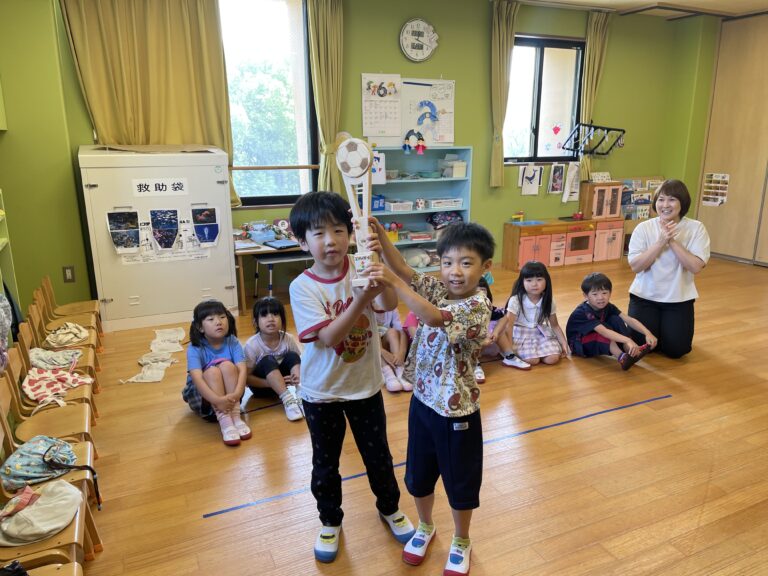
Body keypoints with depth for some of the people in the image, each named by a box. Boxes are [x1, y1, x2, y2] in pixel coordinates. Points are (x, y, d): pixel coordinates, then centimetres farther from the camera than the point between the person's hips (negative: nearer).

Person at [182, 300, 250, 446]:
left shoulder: (233, 342, -12)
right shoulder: (194, 348, -19)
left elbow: (242, 369, -24)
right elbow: (197, 378, -33)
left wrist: (236, 394, -42)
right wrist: (218, 400, -47)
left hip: (229, 395, 2)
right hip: (201, 396, -1)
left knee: (227, 365, -26)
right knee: (212, 371, -30)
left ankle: (235, 416, -29)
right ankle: (225, 422, -39)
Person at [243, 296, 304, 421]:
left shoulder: (288, 339, -13)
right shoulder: (252, 344, -21)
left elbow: (301, 362, -6)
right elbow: (246, 378, -18)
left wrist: (299, 376, -30)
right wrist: (271, 383, -30)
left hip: (284, 379, 3)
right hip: (262, 384, -3)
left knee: (293, 356, -22)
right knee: (268, 360, -31)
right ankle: (287, 400, -40)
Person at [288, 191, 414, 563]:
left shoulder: (361, 268, -12)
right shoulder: (302, 287, -18)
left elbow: (390, 304, -27)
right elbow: (329, 338, -27)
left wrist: (380, 267, -44)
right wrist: (361, 299, -41)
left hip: (365, 384, 2)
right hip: (321, 391, -1)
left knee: (378, 455, 19)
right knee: (325, 463, 17)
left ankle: (390, 508, 46)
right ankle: (330, 522, 43)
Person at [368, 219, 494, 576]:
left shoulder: (478, 305, -23)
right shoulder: (437, 288, -2)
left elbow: (435, 318, -38)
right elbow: (403, 269, -10)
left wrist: (393, 282, -40)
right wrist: (379, 233, -24)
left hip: (457, 409, -6)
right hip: (423, 399, 6)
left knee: (460, 481, 16)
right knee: (418, 474, 23)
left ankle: (461, 542, 41)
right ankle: (425, 527, 49)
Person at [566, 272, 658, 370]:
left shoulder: (608, 307, -8)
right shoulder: (582, 313, -30)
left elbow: (629, 320, -19)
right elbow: (603, 331, -42)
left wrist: (647, 333, -35)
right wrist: (628, 340, -53)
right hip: (580, 344, -7)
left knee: (616, 320, -16)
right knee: (603, 328, -34)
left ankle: (632, 352, -28)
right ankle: (622, 357, -44)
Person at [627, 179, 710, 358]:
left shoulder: (696, 228, -8)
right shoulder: (644, 228, -7)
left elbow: (696, 267, -18)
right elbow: (635, 266, -16)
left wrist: (672, 241, -22)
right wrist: (661, 242, -24)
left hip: (679, 299, 0)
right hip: (645, 296, 0)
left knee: (675, 349, -7)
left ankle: (666, 328, 27)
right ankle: (655, 326, 25)